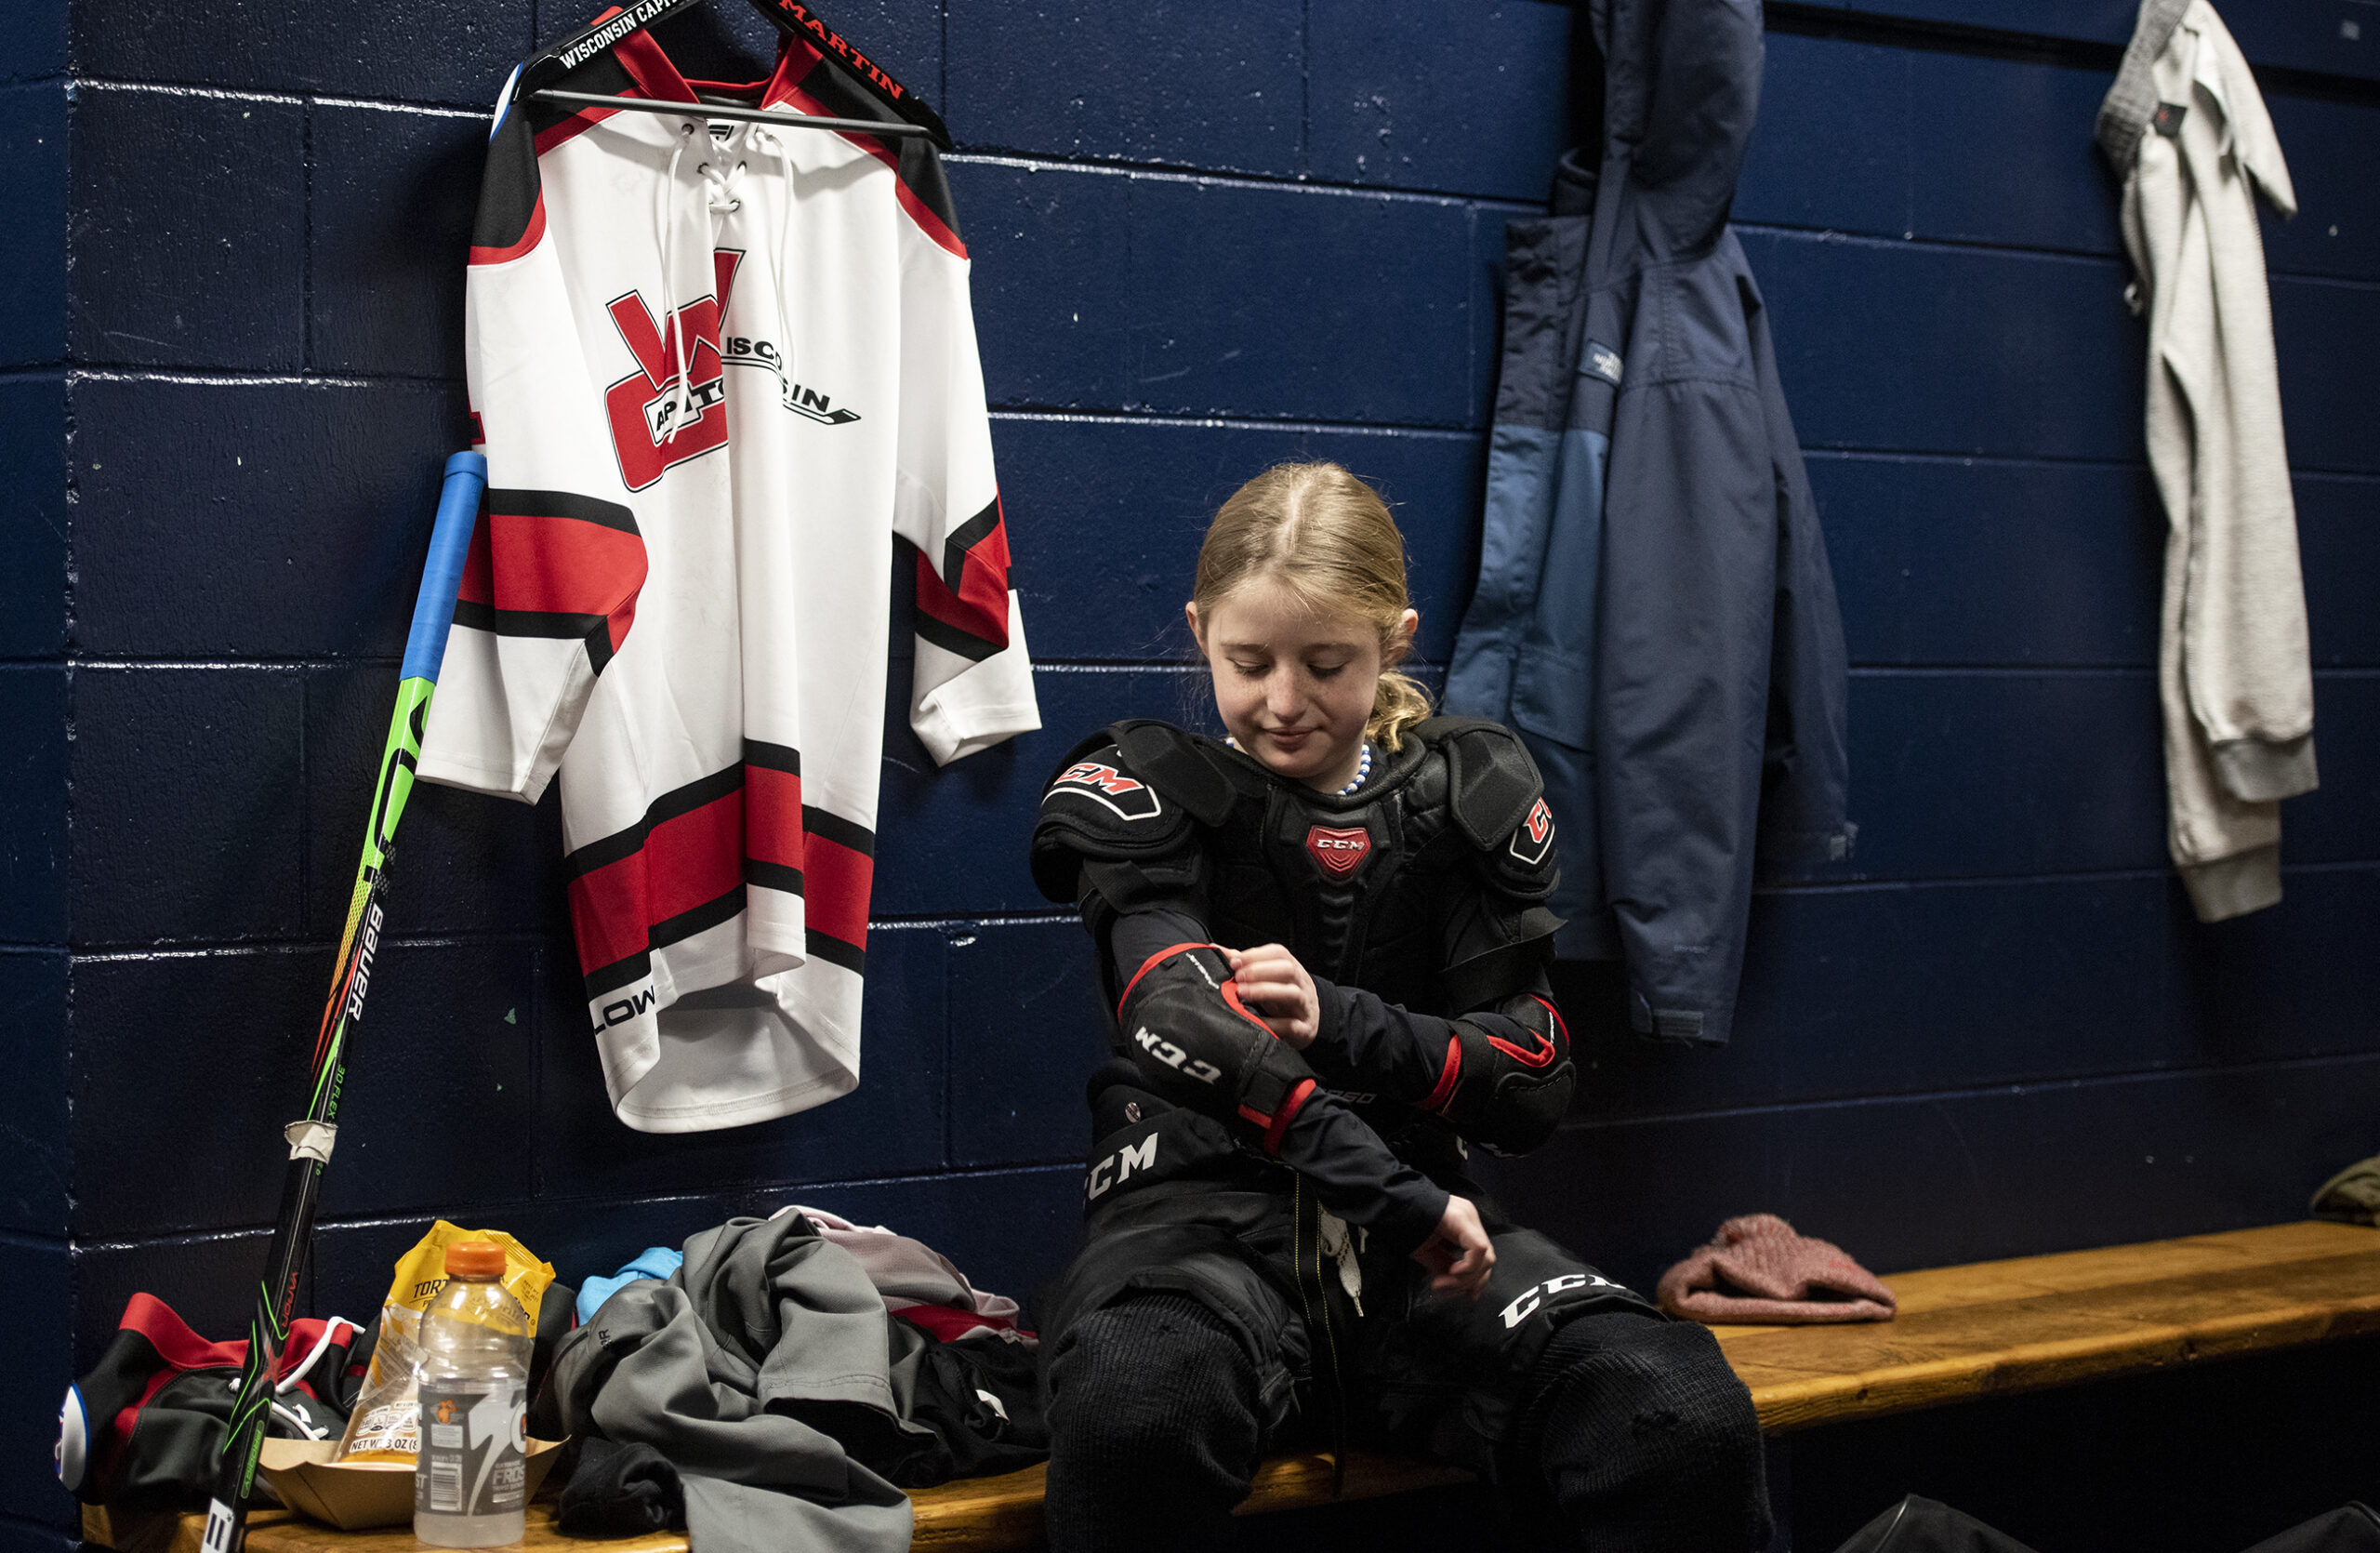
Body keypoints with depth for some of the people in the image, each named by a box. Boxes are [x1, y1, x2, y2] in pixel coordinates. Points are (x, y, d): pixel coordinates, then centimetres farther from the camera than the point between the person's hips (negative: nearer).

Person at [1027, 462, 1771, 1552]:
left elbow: (1536, 1081, 7)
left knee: (1687, 1420, -26)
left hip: (1417, 1219, 3)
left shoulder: (1468, 797, 12)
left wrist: (1340, 1022, -13)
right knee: (1133, 1413, -40)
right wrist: (1396, 1197, -28)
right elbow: (1186, 1016, -16)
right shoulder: (1149, 794, 3)